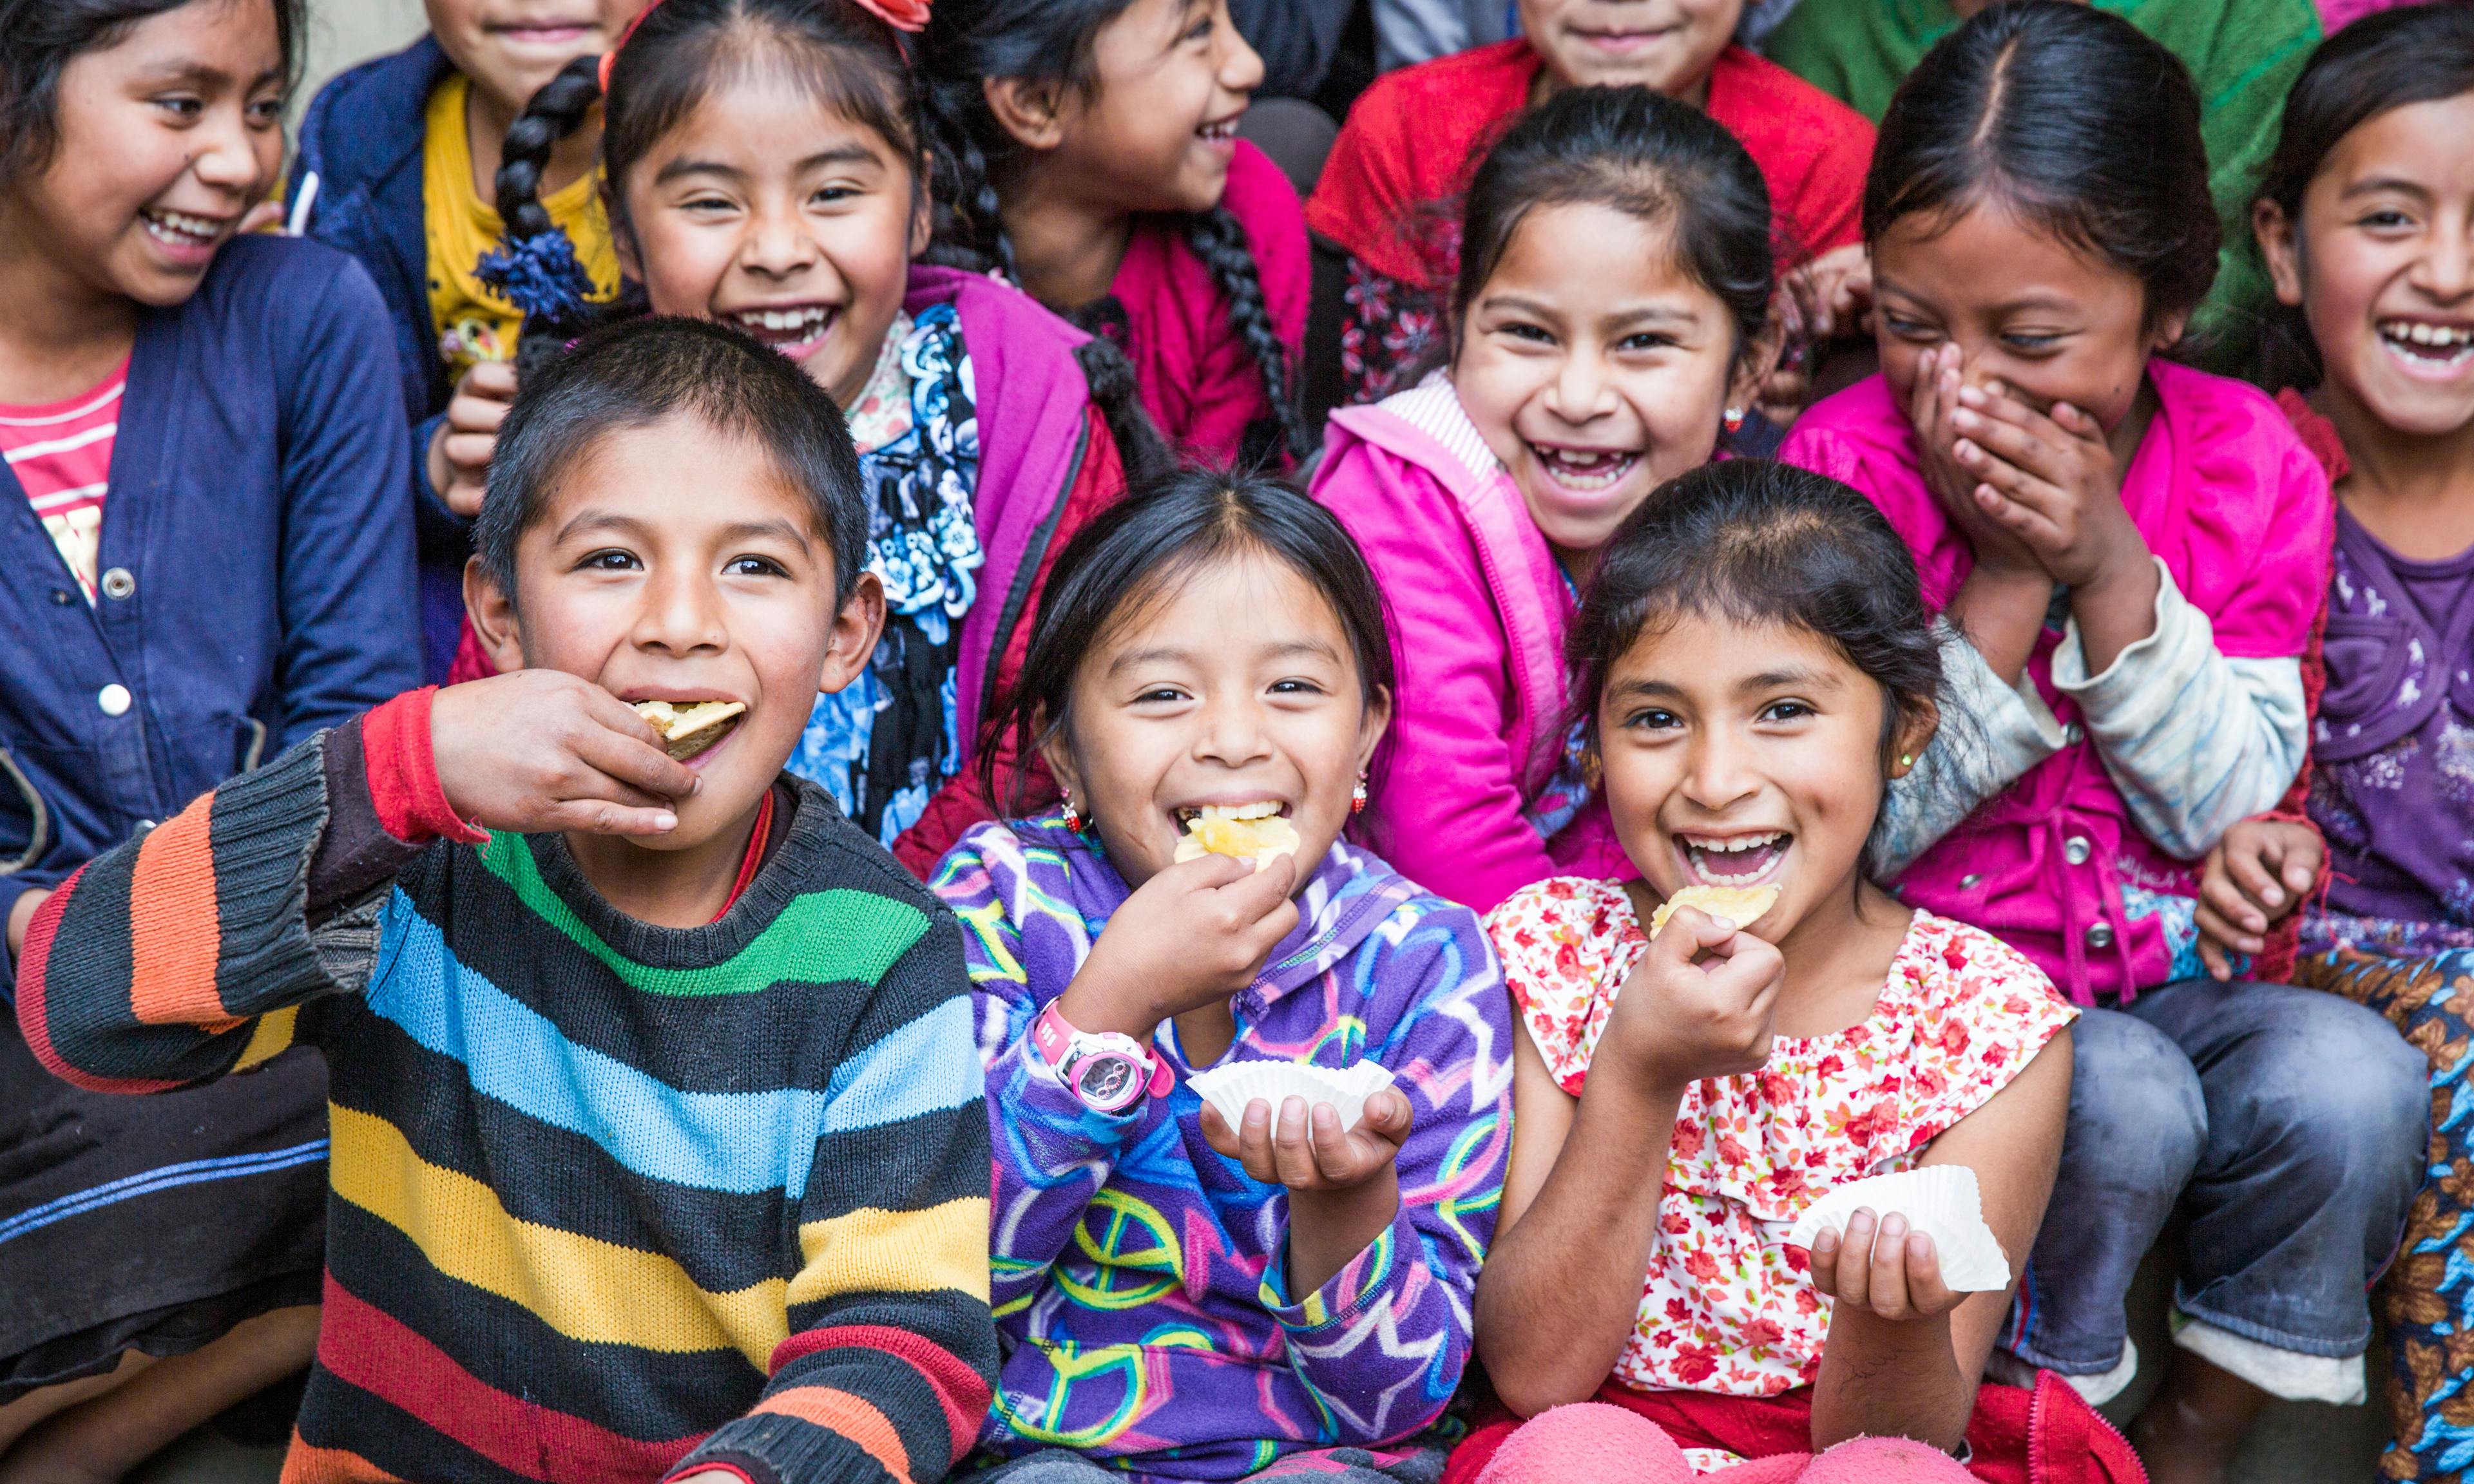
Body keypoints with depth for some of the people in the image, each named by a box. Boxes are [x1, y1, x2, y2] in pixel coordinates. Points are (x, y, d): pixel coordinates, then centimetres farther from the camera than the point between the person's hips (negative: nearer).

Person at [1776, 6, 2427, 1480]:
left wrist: (2108, 567, -19)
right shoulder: (1845, 462, -11)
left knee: (2353, 1080, -24)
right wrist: (2002, 573, -23)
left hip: (2173, 972, 3)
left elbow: (2224, 802, -5)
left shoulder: (2251, 464, -3)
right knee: (2120, 1102, -31)